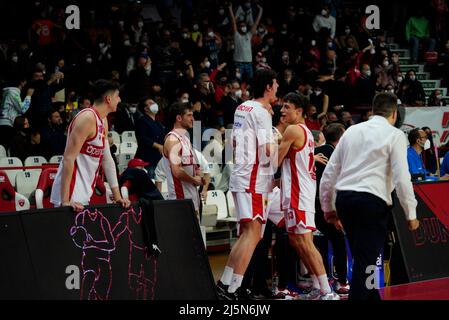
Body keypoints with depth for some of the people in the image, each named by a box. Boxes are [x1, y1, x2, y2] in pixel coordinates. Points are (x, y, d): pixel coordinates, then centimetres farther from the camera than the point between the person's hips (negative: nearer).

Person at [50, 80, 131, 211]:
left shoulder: (103, 121, 13)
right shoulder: (87, 118, -16)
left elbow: (107, 159, 17)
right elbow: (68, 158, -21)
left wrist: (117, 196, 14)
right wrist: (65, 201, -26)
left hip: (84, 195, 9)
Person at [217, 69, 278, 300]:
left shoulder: (242, 108, 15)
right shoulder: (261, 112, -12)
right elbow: (267, 151, -19)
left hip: (240, 175, 10)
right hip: (253, 178, -10)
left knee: (247, 234, 15)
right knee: (253, 233, -13)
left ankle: (224, 284, 15)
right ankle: (232, 289, -19)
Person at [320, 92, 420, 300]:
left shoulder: (352, 131, 16)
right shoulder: (395, 135, 2)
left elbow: (329, 173, 16)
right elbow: (402, 178, -6)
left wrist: (328, 208, 24)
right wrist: (411, 214, 1)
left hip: (344, 198, 6)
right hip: (372, 200, -6)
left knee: (362, 258, 17)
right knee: (365, 262, -4)